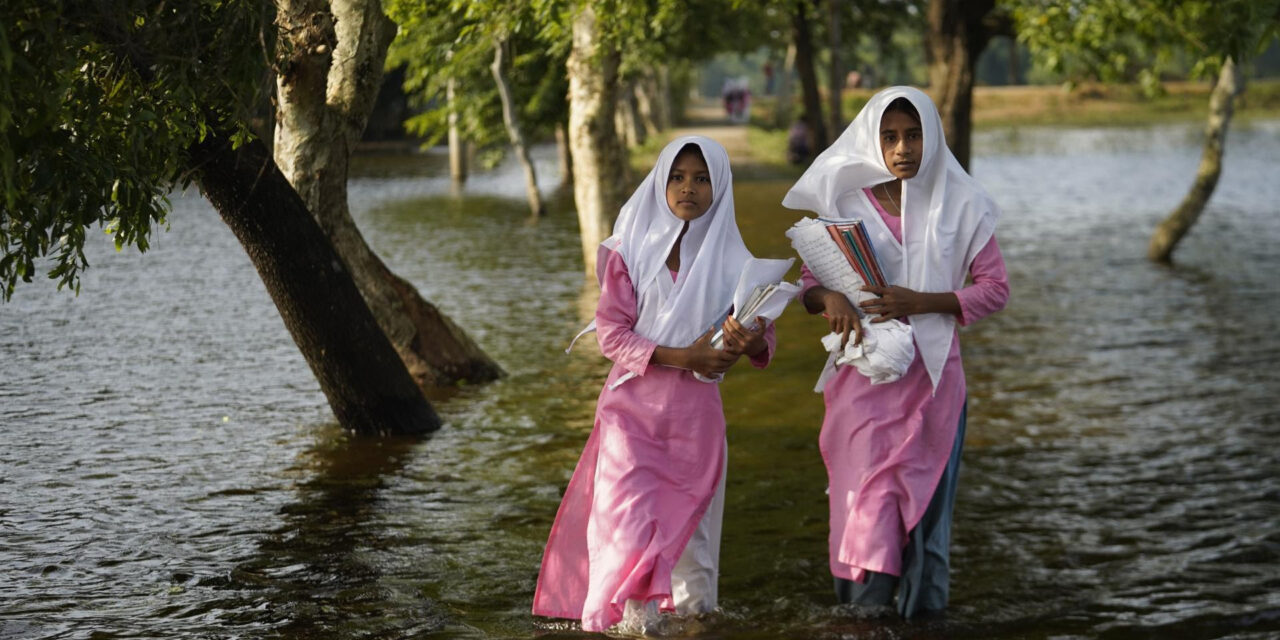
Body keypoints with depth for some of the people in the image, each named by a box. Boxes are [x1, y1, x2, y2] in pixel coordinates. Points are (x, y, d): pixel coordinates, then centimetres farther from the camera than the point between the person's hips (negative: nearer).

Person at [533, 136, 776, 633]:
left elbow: (763, 339, 2)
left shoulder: (731, 261, 3)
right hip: (633, 400, -1)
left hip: (695, 408, 1)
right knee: (629, 510, -9)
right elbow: (611, 332, -5)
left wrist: (753, 342, -23)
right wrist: (681, 357, -17)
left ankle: (688, 603, 17)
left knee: (689, 513, 4)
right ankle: (633, 610, 0)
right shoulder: (631, 250, 0)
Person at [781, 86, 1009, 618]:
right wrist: (831, 299, -17)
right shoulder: (847, 203, 3)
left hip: (931, 374, 0)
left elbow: (995, 288, 0)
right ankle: (863, 608, 2)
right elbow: (809, 282, 7)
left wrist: (921, 302, -14)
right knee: (865, 493, -3)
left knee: (922, 494, 1)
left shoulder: (959, 205, 0)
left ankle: (921, 606, 9)